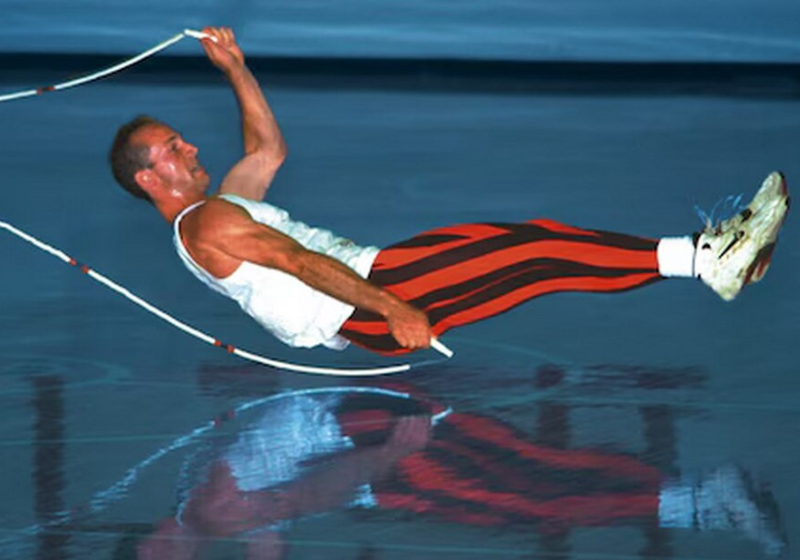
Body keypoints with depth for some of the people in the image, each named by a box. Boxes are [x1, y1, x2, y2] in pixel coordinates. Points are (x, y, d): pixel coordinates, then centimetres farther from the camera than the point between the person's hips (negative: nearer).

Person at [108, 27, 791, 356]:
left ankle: (708, 255, -10)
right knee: (523, 249, -18)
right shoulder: (205, 224, -7)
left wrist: (235, 68, 33)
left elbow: (269, 148, 39)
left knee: (527, 255, -3)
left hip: (369, 305, 10)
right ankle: (700, 258, -23)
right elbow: (298, 262, -17)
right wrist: (389, 308, -26)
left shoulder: (221, 202, 24)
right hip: (361, 309, -10)